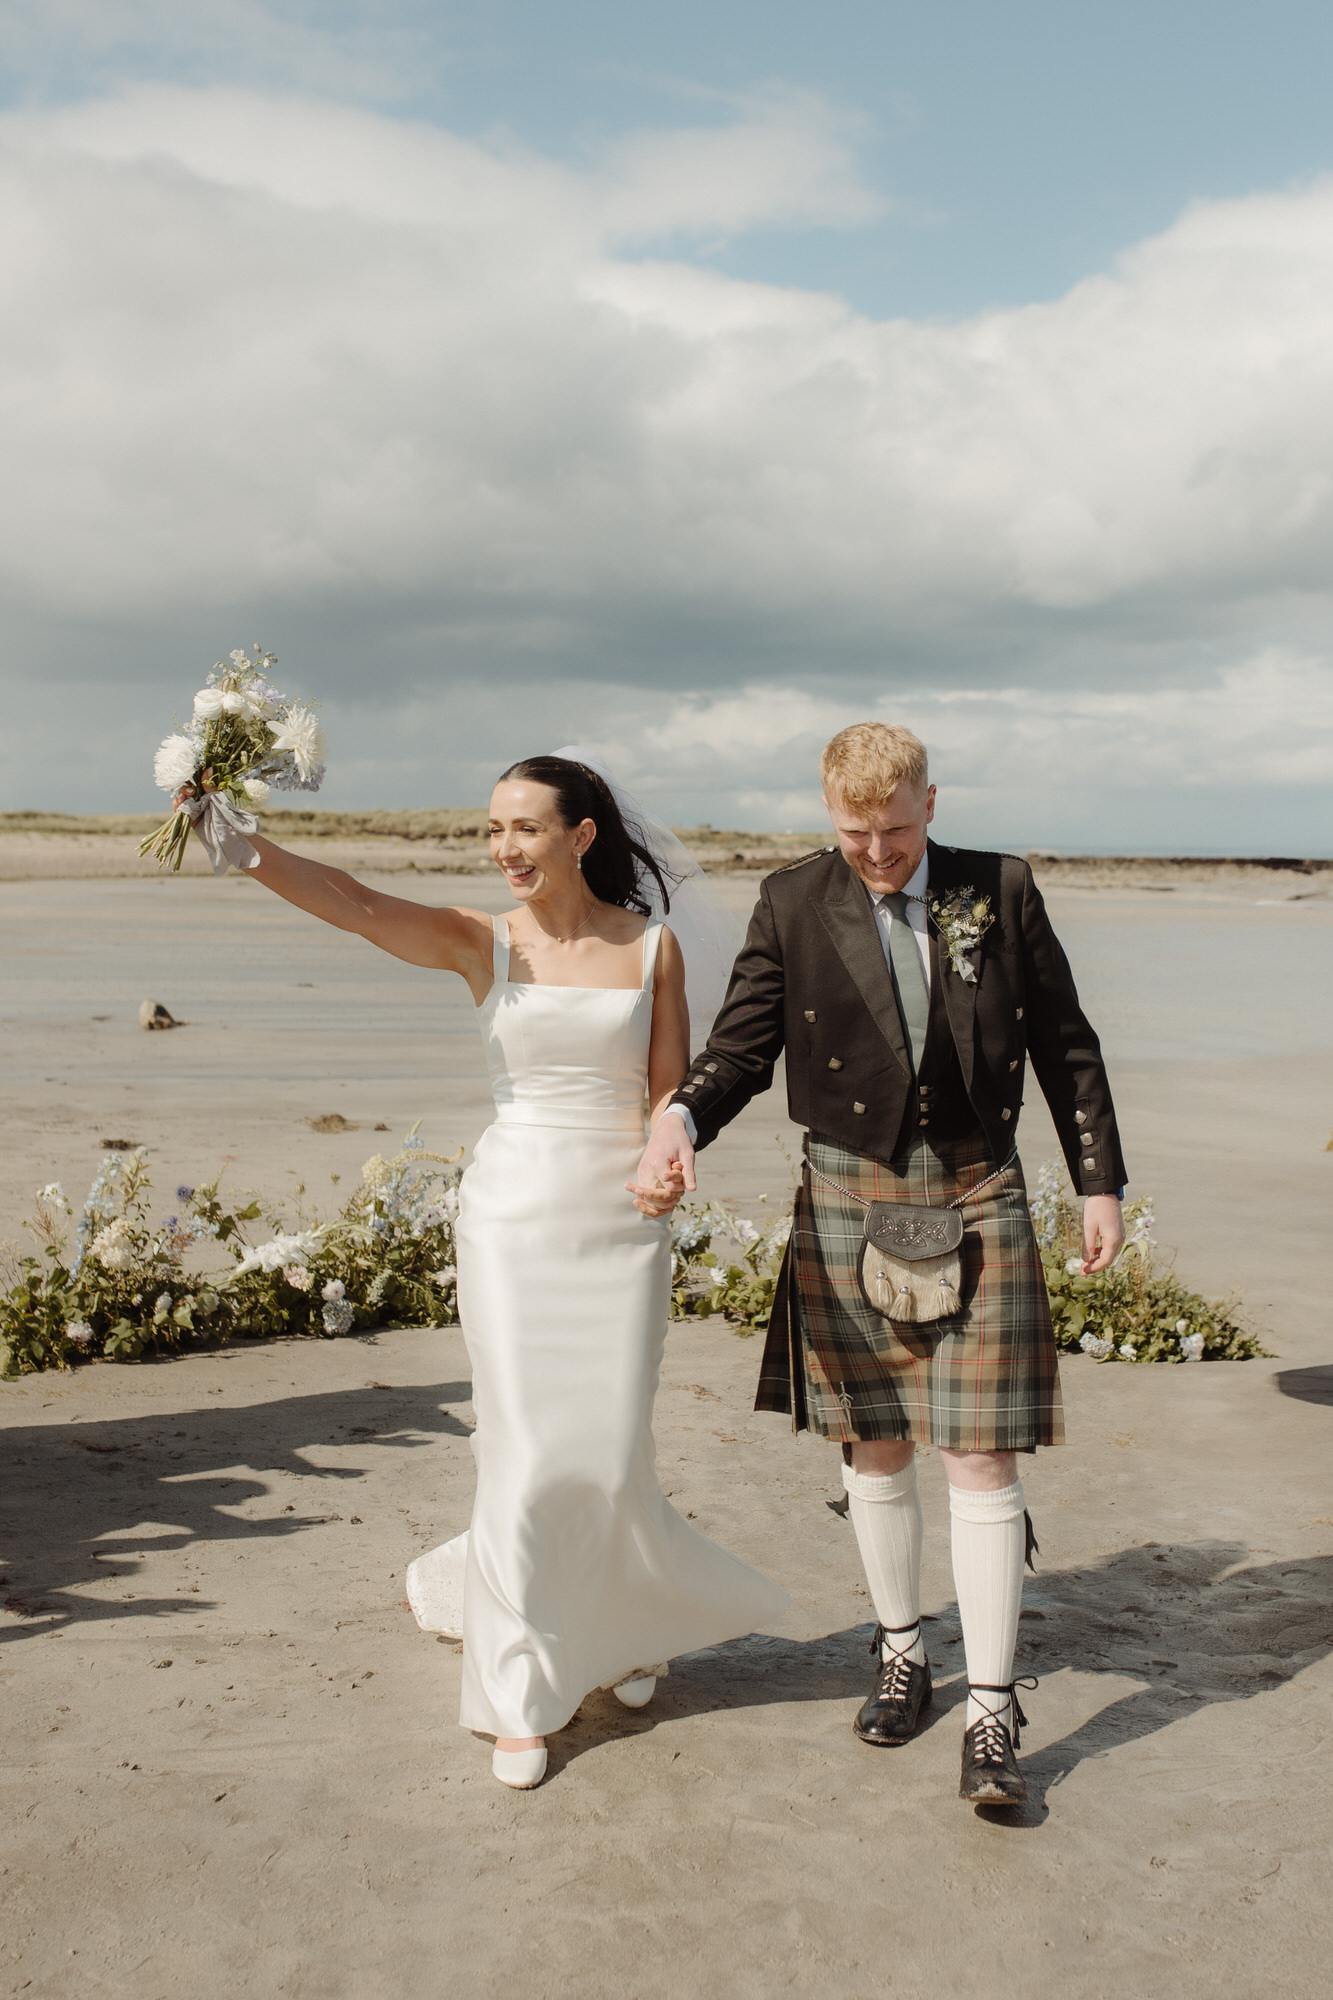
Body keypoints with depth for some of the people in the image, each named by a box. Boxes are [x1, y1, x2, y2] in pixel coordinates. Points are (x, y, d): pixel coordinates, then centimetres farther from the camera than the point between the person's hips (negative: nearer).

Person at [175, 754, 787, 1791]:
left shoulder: (652, 946, 1)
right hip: (513, 1212, 0)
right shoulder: (483, 942, -2)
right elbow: (355, 903, -18)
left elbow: (671, 1090, 4)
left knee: (609, 1459, 4)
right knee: (526, 1457, -2)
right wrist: (247, 846, -35)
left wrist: (669, 1169, -17)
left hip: (622, 1220, 1)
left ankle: (621, 1617, 38)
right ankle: (522, 1691, 17)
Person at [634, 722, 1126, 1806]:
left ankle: (992, 1713, 9)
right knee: (875, 1446, 13)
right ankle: (901, 1652, 34)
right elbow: (742, 1046, -1)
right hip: (850, 1200, 1)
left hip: (978, 1199, -1)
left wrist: (1100, 1180, 6)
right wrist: (680, 1118, -22)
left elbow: (1064, 1043, 6)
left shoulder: (1002, 891, 0)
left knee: (981, 1461, -2)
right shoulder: (792, 905, -1)